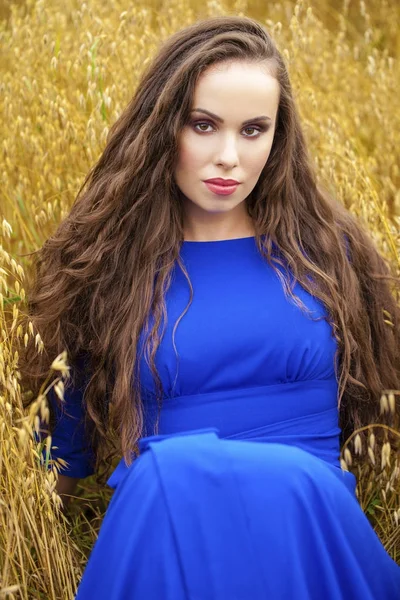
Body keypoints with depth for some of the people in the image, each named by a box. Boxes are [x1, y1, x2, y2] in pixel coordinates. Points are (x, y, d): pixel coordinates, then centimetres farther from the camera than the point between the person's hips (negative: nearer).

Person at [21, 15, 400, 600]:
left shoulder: (327, 248, 9)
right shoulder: (108, 261, 6)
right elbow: (73, 434, 18)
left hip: (314, 510, 1)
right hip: (157, 521, 0)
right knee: (171, 471, -36)